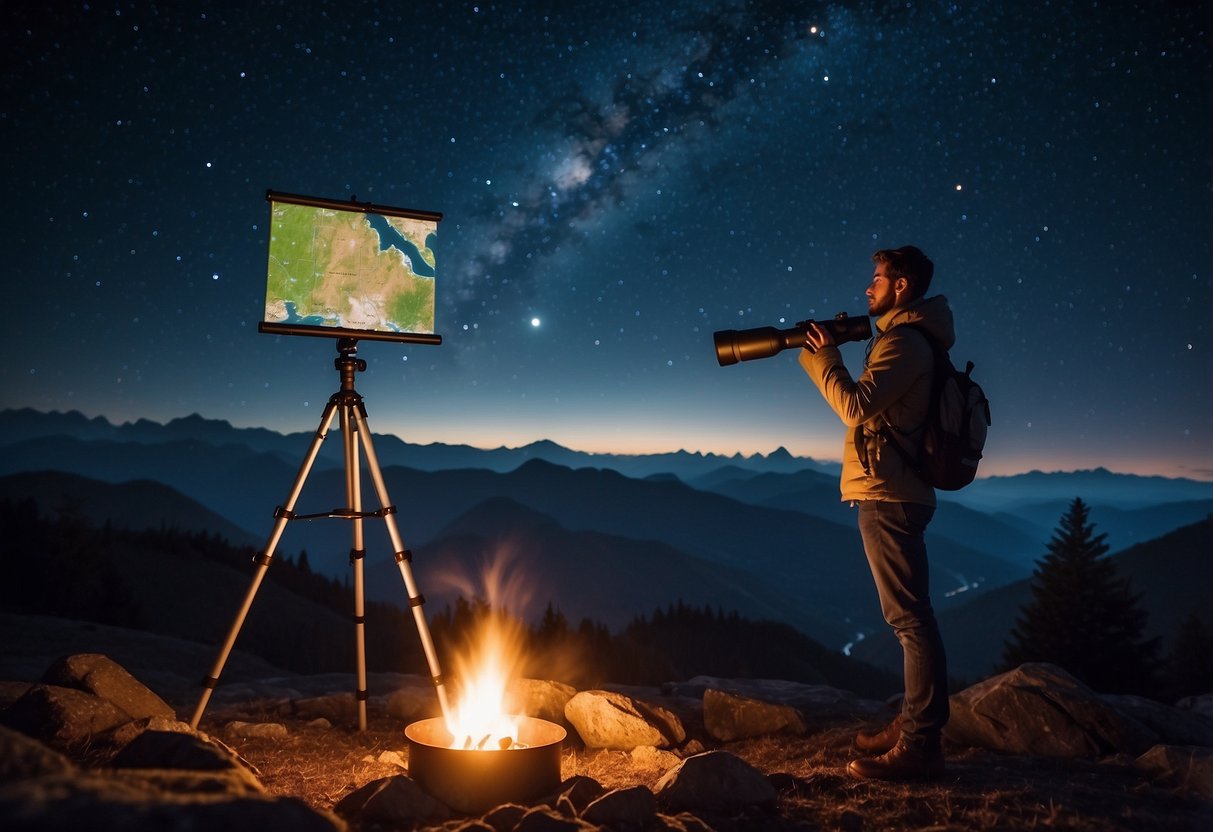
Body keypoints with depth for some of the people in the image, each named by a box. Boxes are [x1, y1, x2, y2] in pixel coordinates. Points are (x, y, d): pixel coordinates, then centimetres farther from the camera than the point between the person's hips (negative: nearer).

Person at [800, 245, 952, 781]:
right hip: (895, 493, 11)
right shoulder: (906, 339, 20)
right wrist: (825, 357, 12)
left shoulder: (904, 341, -11)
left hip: (888, 496, -11)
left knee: (909, 617, -9)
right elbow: (865, 405, 19)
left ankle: (919, 747, -4)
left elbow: (856, 406, -21)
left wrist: (821, 357, -9)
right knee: (910, 616, 14)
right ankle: (913, 726, 24)